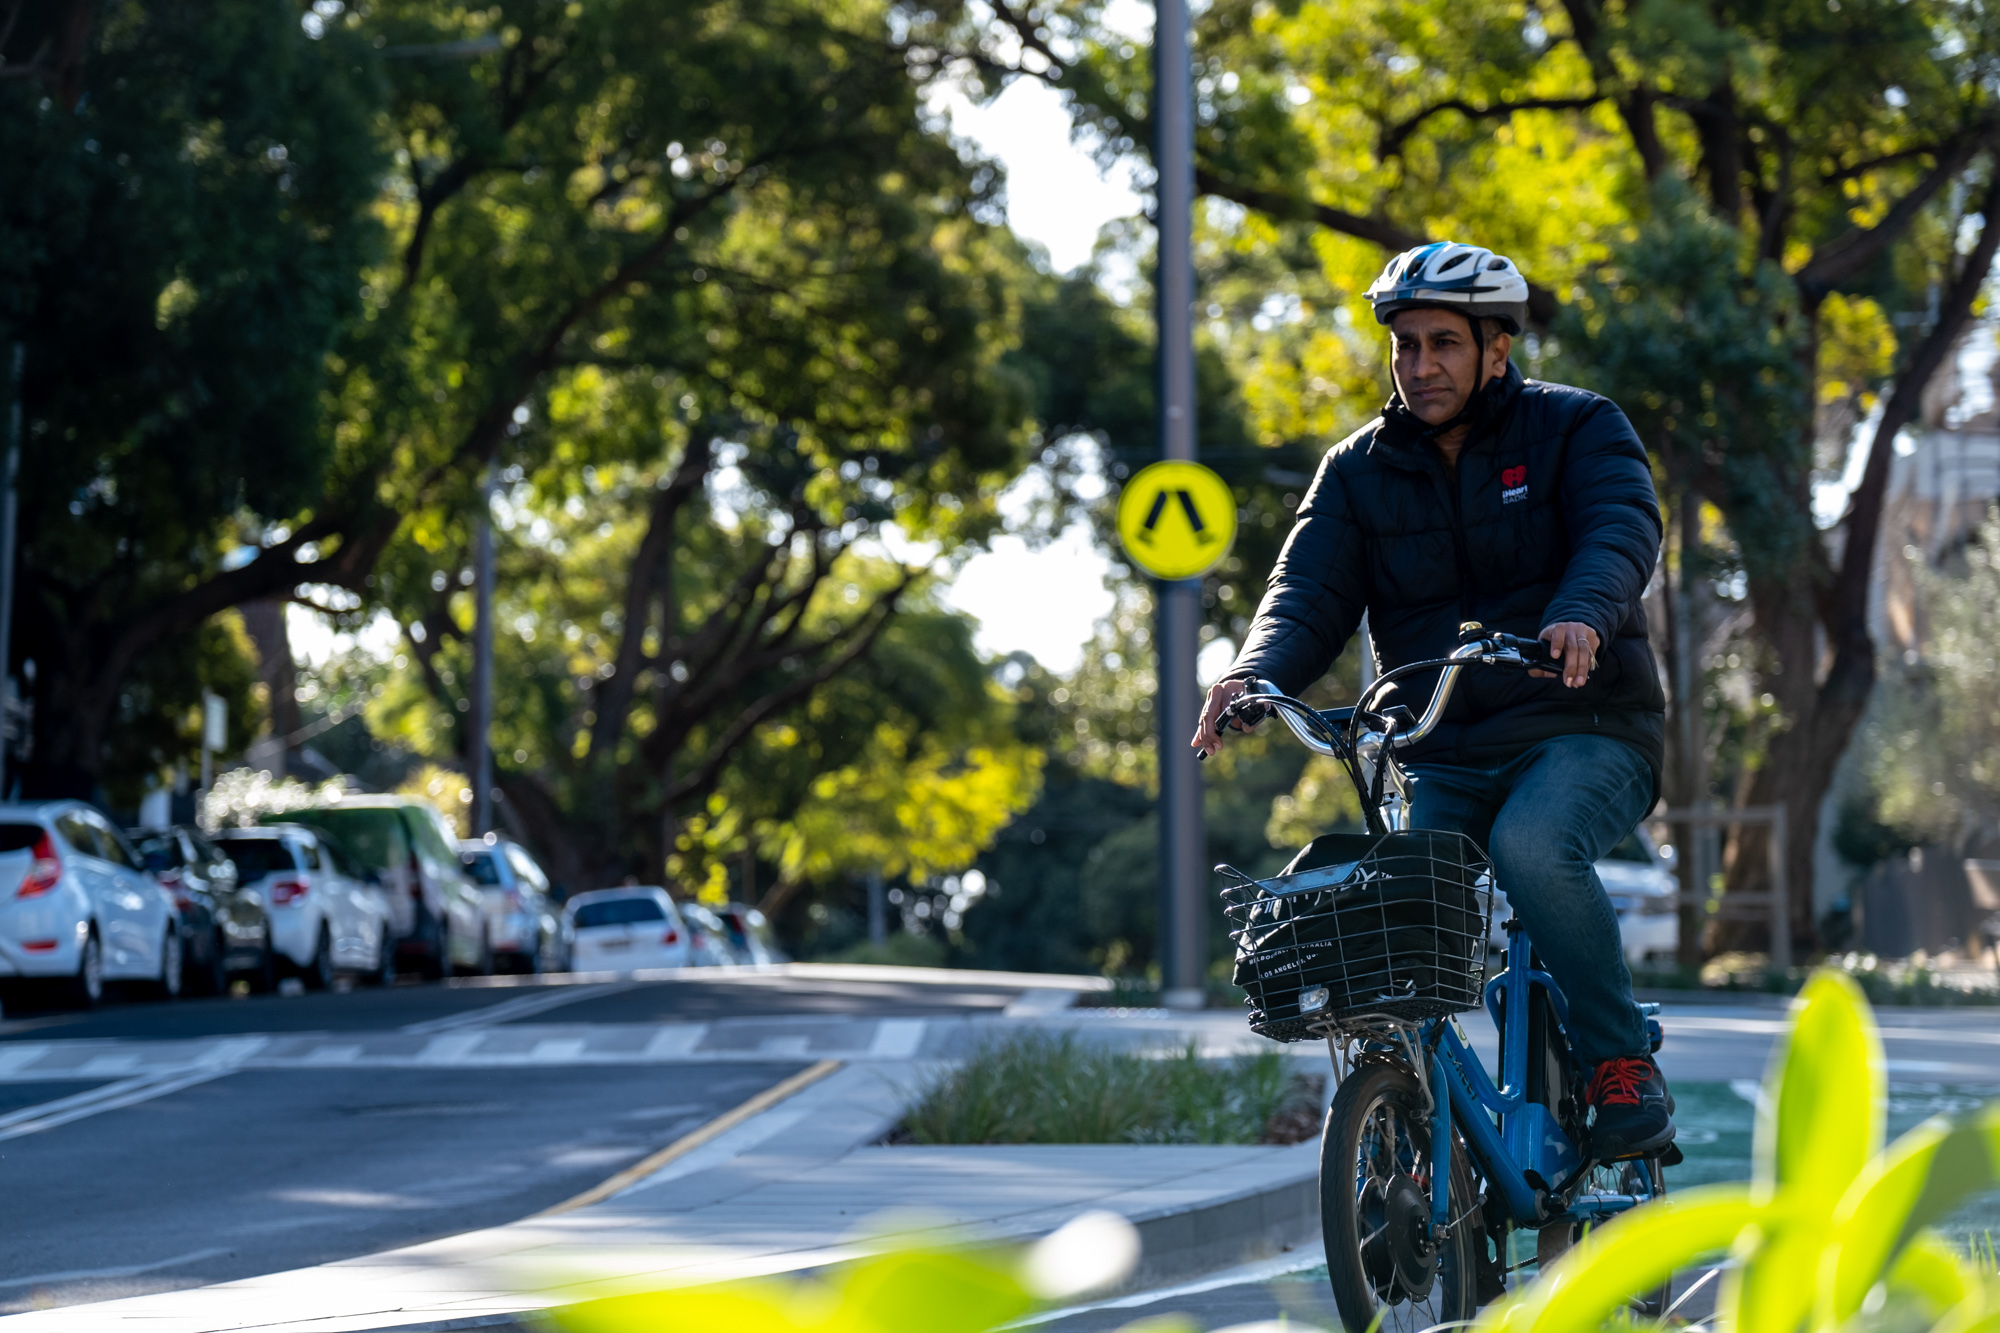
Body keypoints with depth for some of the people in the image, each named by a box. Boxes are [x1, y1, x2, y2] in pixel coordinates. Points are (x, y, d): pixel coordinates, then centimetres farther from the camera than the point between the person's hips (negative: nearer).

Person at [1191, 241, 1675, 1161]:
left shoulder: (1575, 428, 0)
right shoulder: (1359, 471, 9)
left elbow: (1623, 528, -18)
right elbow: (1311, 593, -2)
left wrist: (1581, 616, -41)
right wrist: (1257, 676, -25)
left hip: (1582, 734, -4)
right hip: (1441, 758, 4)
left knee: (1531, 844, -34)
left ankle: (1624, 1066, -19)